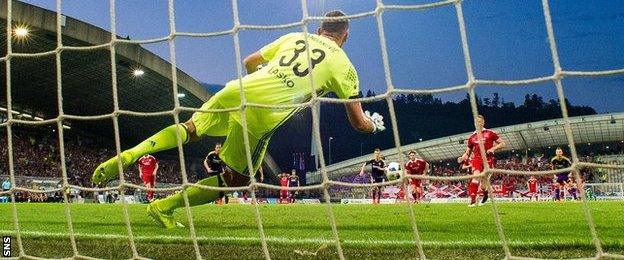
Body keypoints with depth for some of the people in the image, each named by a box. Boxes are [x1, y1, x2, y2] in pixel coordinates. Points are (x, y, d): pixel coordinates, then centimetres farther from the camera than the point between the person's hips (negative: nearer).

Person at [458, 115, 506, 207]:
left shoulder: (490, 133, 5)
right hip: (477, 159, 2)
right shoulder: (472, 137, 14)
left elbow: (502, 143, 5)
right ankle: (473, 200, -23)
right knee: (476, 176, -22)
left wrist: (493, 149, -11)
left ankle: (485, 196, 29)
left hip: (488, 159, -2)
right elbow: (468, 152, 19)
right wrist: (462, 158, -1)